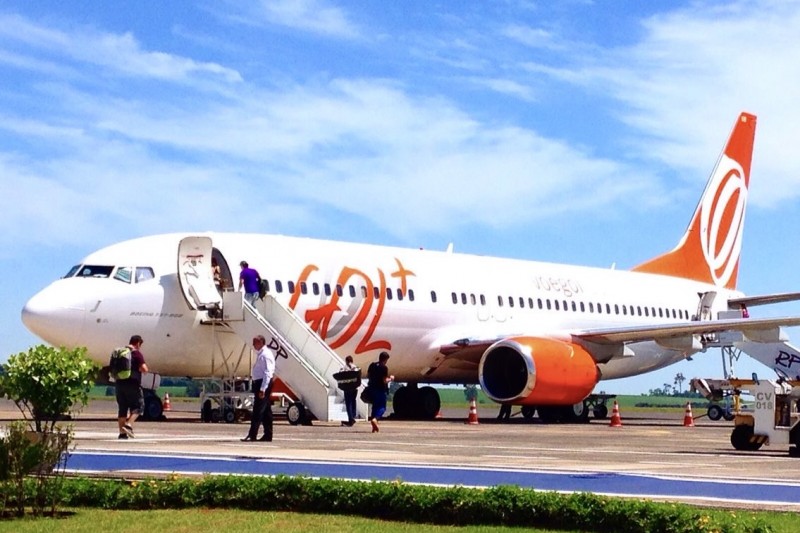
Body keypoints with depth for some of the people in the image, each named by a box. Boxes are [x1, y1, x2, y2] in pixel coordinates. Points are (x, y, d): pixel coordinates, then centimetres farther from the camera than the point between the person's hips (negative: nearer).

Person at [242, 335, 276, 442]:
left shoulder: (265, 355, -15)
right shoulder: (260, 354, 16)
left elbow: (267, 373, -22)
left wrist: (262, 389, -26)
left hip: (263, 384, -10)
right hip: (259, 384, 10)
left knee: (258, 410, -11)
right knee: (266, 410, 11)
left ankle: (252, 435, -12)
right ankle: (268, 435, 15)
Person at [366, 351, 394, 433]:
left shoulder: (372, 365, 5)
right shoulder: (384, 368, -14)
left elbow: (368, 376, 13)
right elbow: (385, 380, -17)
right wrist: (391, 379, 1)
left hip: (372, 388, 6)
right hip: (381, 390, -6)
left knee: (375, 406, 17)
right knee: (382, 407, 2)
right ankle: (375, 419, -26)